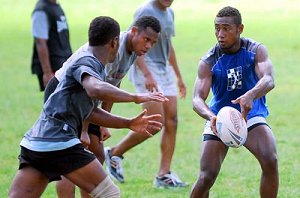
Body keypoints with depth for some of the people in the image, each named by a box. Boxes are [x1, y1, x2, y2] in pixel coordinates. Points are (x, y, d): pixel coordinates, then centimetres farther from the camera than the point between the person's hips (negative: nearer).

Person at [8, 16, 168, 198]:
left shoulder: (89, 64, 23)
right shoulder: (86, 63, -6)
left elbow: (91, 112, 32)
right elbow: (96, 89, -29)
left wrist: (128, 123, 30)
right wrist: (136, 98, -20)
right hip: (58, 143, -10)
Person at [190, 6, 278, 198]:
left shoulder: (256, 51, -11)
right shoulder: (208, 61, -11)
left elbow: (269, 80, -28)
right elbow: (198, 98, -20)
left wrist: (250, 96, -51)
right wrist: (210, 116, -44)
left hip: (252, 117, 0)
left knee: (270, 161, -26)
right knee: (206, 177, -11)